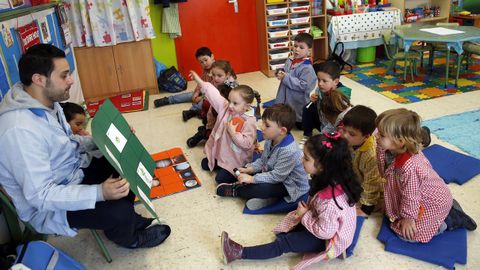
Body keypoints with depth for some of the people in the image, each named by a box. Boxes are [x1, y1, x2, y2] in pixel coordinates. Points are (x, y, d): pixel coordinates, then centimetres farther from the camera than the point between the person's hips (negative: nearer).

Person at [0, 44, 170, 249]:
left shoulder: (47, 102, -3)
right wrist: (99, 192, -40)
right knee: (119, 210, -24)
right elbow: (40, 195, -33)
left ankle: (129, 220, 25)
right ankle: (130, 238, 12)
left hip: (72, 175, 9)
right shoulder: (21, 130, -33)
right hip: (46, 206, -9)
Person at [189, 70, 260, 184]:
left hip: (236, 159, -7)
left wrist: (233, 132, -31)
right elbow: (214, 94, -6)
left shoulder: (250, 122, -27)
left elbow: (246, 143, -29)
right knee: (204, 164, 17)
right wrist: (199, 81, -4)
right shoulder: (226, 107, -10)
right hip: (221, 152, 8)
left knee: (221, 178, -10)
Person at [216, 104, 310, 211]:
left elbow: (276, 177, -29)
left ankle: (235, 190, -6)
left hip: (290, 186, -9)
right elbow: (262, 160, 9)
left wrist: (252, 179, -26)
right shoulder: (270, 141, -5)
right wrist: (249, 169, -7)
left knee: (261, 188, -32)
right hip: (274, 175, 9)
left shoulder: (289, 151, -33)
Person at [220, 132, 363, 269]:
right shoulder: (333, 179, -11)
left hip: (330, 239, -9)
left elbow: (325, 231, -29)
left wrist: (305, 215, -18)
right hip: (326, 224, 9)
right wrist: (306, 210, -8)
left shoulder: (329, 200, -39)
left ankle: (240, 253, -5)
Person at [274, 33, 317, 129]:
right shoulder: (289, 61, 1)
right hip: (287, 98, 7)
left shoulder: (307, 68, -22)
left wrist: (286, 78, -28)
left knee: (301, 126, 7)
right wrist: (280, 73, -7)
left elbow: (303, 85, -28)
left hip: (299, 101, -7)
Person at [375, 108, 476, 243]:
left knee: (407, 234, -6)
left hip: (433, 203, -8)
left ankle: (451, 220, 8)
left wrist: (408, 218, -15)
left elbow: (411, 196, -25)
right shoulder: (392, 151, -17)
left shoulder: (409, 166, -40)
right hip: (425, 196, 8)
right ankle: (447, 210, 24)